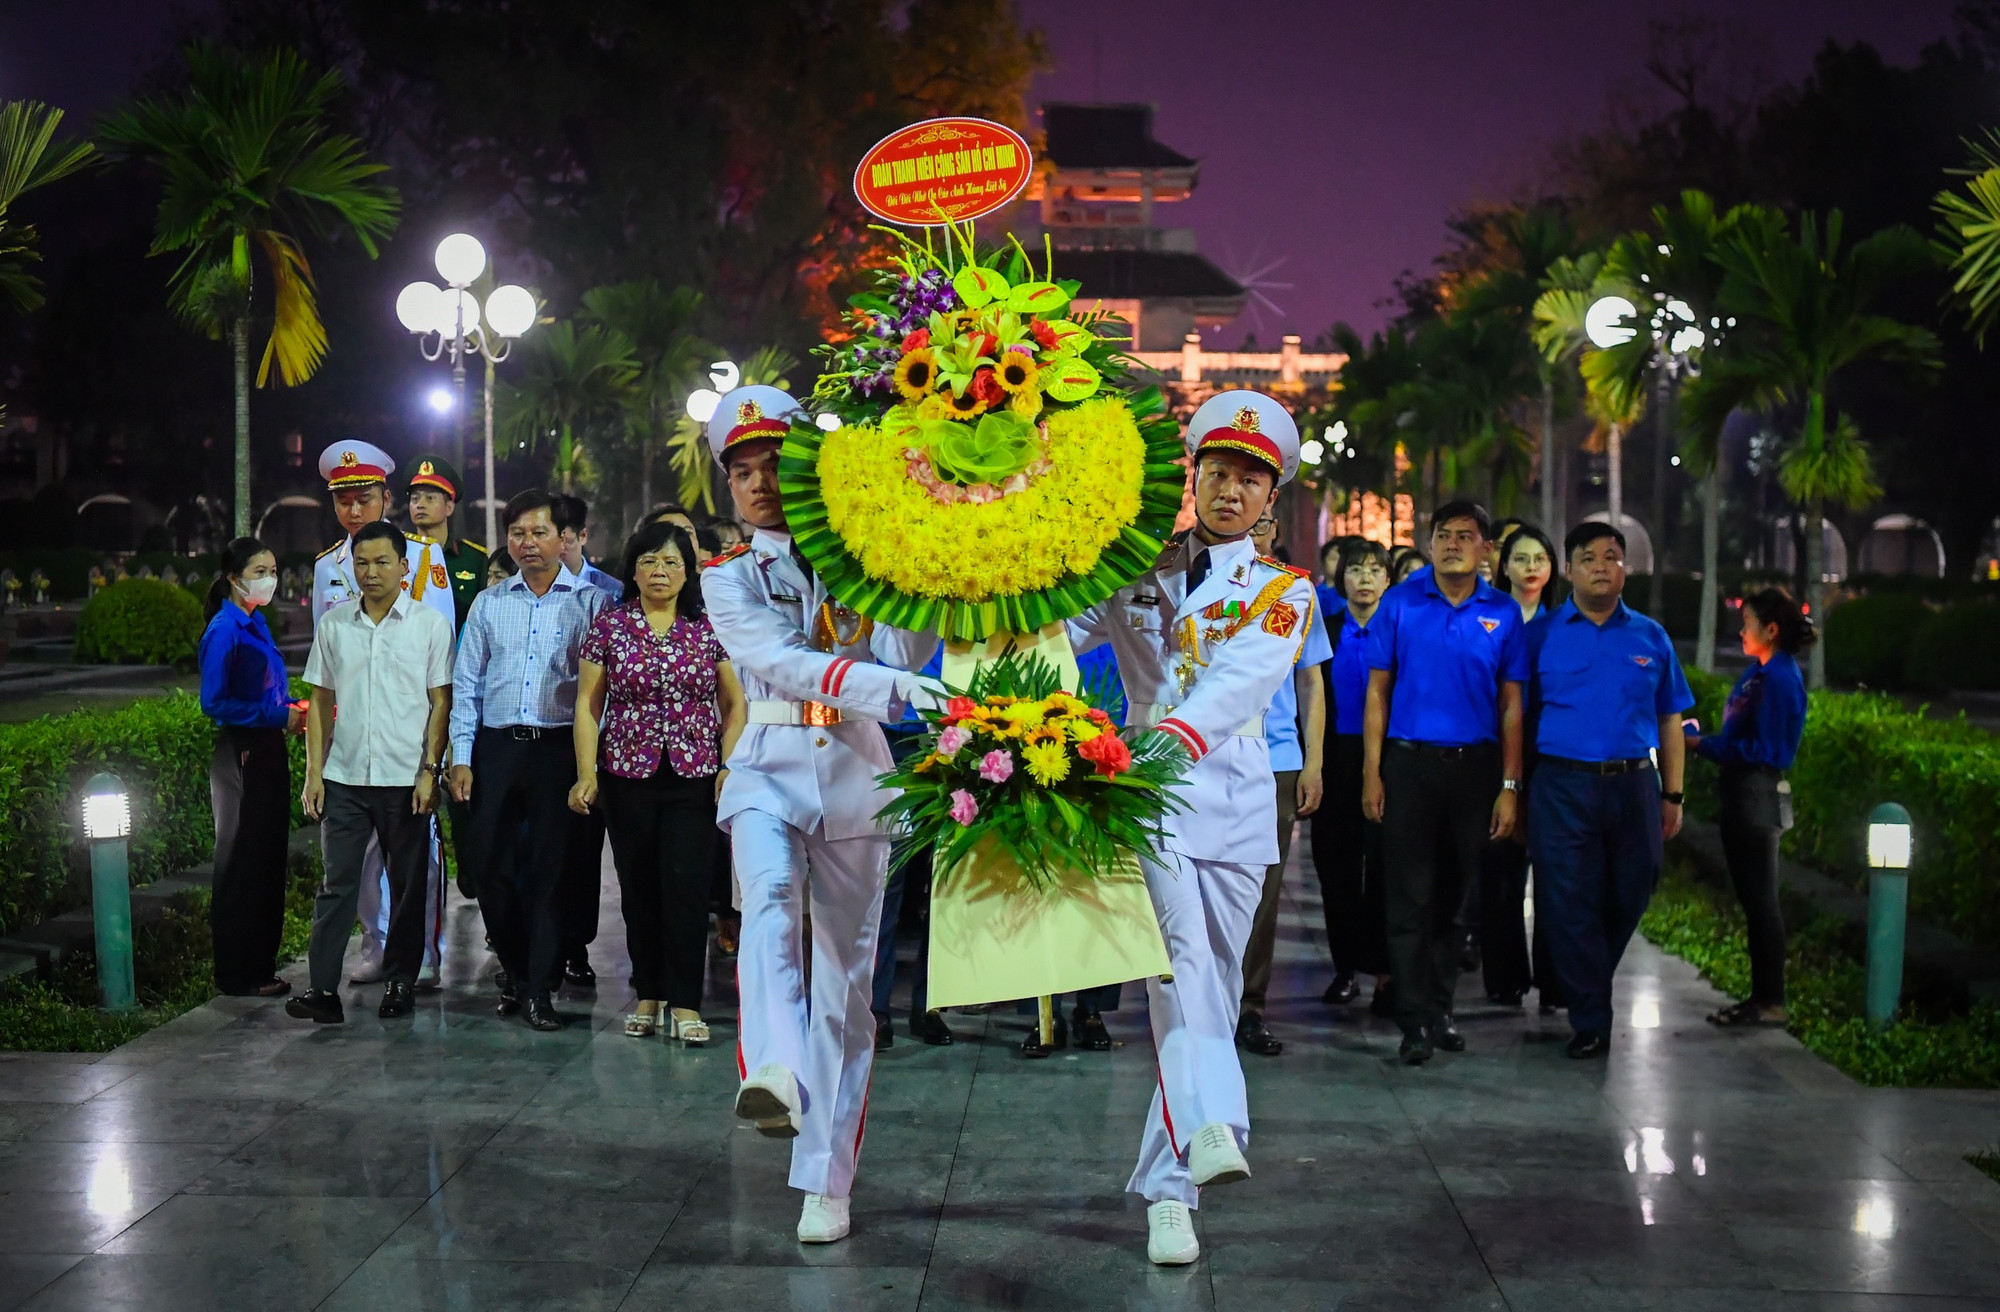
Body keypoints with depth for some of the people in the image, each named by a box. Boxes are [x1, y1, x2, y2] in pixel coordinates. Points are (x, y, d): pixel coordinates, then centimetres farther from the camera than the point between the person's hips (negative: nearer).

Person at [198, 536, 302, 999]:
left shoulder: (255, 625, 13)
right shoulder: (225, 630, -14)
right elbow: (214, 703, -20)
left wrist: (292, 709, 3)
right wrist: (279, 715, -18)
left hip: (267, 751, 9)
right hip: (240, 755, -9)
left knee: (268, 860, 12)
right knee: (243, 862, -2)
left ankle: (259, 967, 20)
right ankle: (239, 974, 6)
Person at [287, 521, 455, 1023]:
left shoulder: (430, 624, 1)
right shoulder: (333, 624, 8)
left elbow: (440, 703, 0)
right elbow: (321, 701, 12)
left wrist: (429, 771, -7)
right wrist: (314, 772, 5)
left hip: (406, 778, -2)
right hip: (345, 776, 2)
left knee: (408, 885, 6)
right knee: (336, 882, -3)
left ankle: (400, 982, 16)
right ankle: (323, 988, -5)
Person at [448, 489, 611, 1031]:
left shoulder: (590, 602, 4)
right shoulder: (488, 603, 13)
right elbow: (465, 682, 13)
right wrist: (461, 757, 4)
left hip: (560, 748, -3)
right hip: (496, 747, 3)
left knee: (550, 867, -3)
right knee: (490, 862, 4)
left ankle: (540, 988, 4)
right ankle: (513, 965, 24)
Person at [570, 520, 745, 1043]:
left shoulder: (709, 628, 4)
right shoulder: (608, 625, 4)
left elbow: (734, 704, 7)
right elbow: (588, 704, 4)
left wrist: (731, 767, -3)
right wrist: (587, 774, -3)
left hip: (694, 777, -1)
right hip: (628, 777, 1)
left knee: (686, 885, -8)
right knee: (639, 888, 6)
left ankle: (685, 1004, -3)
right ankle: (649, 995, 18)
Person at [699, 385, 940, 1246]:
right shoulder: (729, 577, 9)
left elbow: (904, 651, -2)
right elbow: (782, 661, -10)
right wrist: (883, 687, -25)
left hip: (855, 768, 1)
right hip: (771, 763, -1)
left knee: (846, 972, -1)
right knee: (770, 898, -33)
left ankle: (826, 1183, 4)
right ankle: (777, 1077, -52)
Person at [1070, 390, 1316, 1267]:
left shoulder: (1284, 592, 8)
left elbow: (1244, 679, -12)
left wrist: (1177, 732, -31)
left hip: (1233, 791, 2)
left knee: (1215, 984, 2)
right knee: (1182, 951, -25)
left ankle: (1166, 1187, 9)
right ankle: (1211, 1130, -41)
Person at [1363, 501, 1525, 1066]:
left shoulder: (1503, 612, 4)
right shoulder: (1400, 603, 0)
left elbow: (1511, 705, 6)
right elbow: (1377, 691, 1)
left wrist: (1509, 787, 0)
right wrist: (1372, 774, -5)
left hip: (1475, 765, 2)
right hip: (1409, 763, -2)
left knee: (1456, 894, 10)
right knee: (1411, 897, -2)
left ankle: (1441, 1009, 22)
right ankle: (1416, 1022, 1)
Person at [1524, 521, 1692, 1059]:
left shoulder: (1650, 636, 11)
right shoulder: (1543, 634, 4)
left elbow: (1670, 720, 13)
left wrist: (1672, 795, 7)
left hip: (1634, 786, 2)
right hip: (1563, 787, -2)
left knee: (1626, 902, 10)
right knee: (1570, 907, -3)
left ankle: (1591, 990, 33)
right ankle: (1590, 1023, 6)